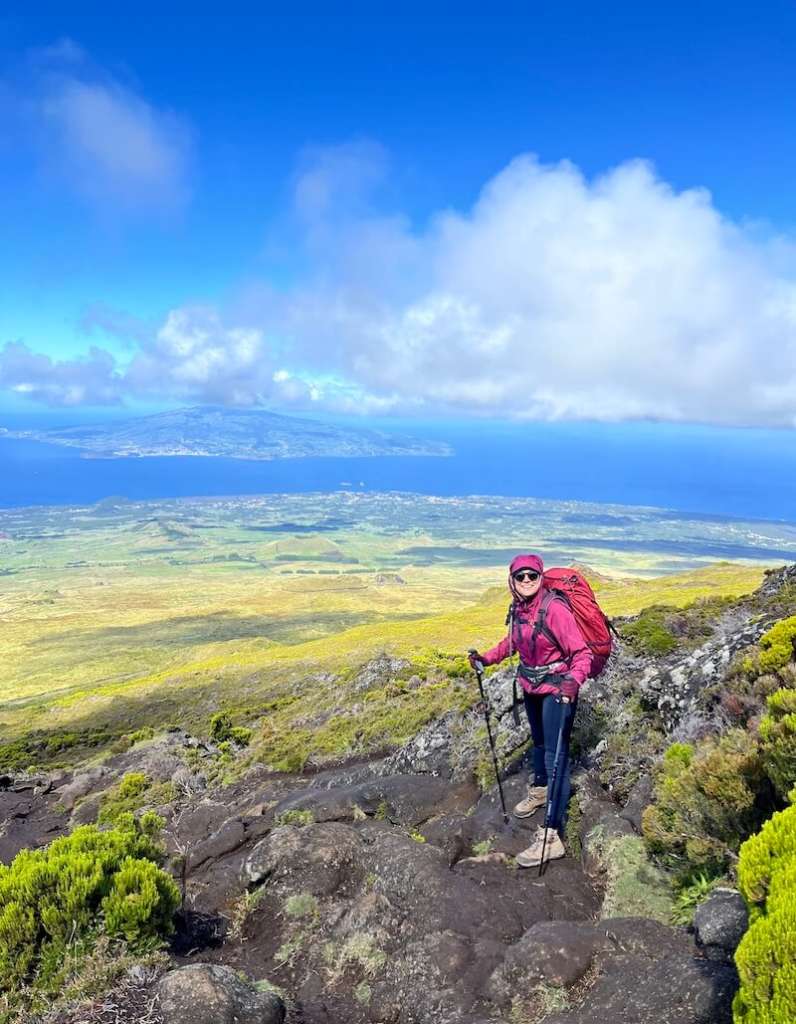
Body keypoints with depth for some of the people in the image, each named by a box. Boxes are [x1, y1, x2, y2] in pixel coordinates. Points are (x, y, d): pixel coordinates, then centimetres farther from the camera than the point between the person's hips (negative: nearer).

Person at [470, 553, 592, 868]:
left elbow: (582, 653, -27)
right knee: (539, 741, 27)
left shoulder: (554, 609, -26)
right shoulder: (519, 608, -3)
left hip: (558, 689, -8)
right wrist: (487, 658, 10)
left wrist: (574, 680, -44)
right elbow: (512, 641, 17)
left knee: (555, 754, -10)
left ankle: (552, 836, -8)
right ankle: (540, 789, 53)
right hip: (531, 687, 8)